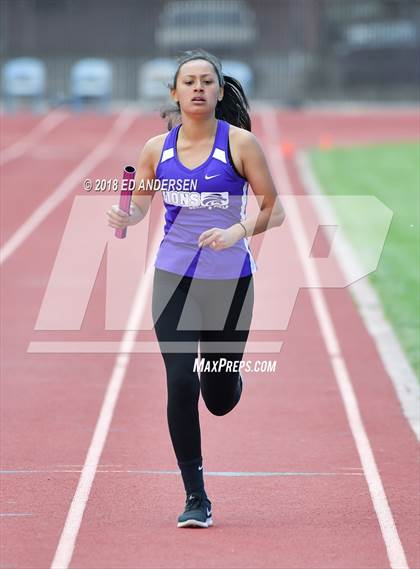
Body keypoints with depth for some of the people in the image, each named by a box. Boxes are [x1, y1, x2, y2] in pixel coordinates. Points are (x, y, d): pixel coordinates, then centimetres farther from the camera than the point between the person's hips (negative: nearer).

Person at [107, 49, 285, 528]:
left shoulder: (240, 143, -6)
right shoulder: (157, 149, 2)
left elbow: (274, 211, -4)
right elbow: (139, 206, 14)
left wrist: (237, 231, -22)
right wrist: (123, 217, -9)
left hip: (229, 279, -1)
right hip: (173, 277, 1)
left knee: (220, 400, 7)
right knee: (180, 384, -12)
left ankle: (224, 372, 48)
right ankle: (195, 498, 0)